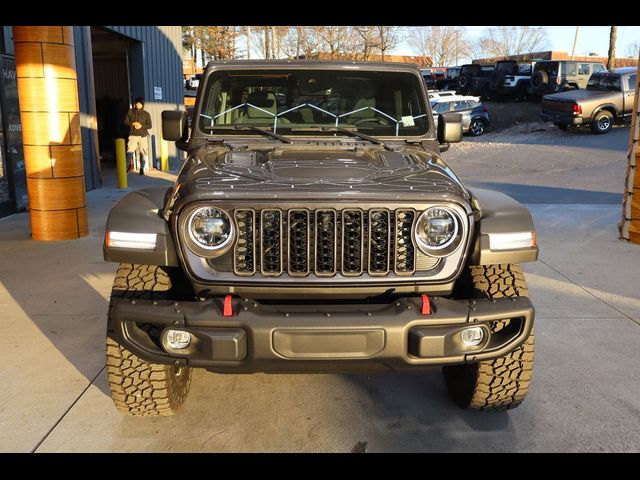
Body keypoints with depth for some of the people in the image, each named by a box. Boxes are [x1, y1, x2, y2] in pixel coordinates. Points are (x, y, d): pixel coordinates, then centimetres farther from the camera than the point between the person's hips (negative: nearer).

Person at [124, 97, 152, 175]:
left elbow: (149, 125, 4)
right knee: (130, 151, -11)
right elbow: (126, 121, 9)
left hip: (143, 136, 0)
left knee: (143, 153, 0)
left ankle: (142, 169, 11)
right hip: (133, 135, 0)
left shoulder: (146, 114, 6)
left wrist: (141, 126, -14)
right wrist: (132, 123, -11)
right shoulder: (130, 112, 8)